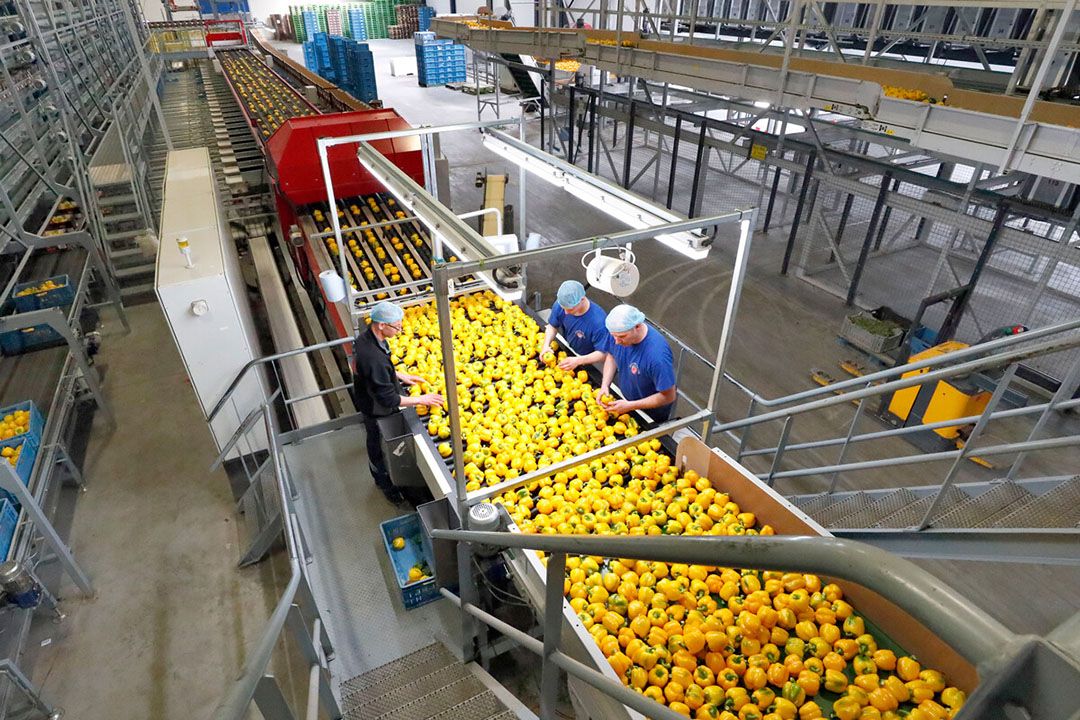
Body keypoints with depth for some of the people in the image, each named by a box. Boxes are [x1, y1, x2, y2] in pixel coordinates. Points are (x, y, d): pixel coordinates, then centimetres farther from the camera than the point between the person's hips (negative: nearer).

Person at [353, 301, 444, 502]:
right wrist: (421, 399, -25)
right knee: (379, 448, 18)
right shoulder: (374, 358, -42)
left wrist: (401, 376, 4)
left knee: (376, 442, 31)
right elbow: (388, 399, -34)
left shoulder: (365, 337, -13)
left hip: (366, 401, 9)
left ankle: (380, 477, 57)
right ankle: (384, 482, 45)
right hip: (377, 412, -9)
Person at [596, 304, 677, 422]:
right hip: (626, 399, 6)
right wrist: (604, 385, -15)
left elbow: (668, 397, -32)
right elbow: (611, 356, 0)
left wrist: (629, 406, -33)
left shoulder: (657, 356, -42)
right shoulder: (620, 332, -21)